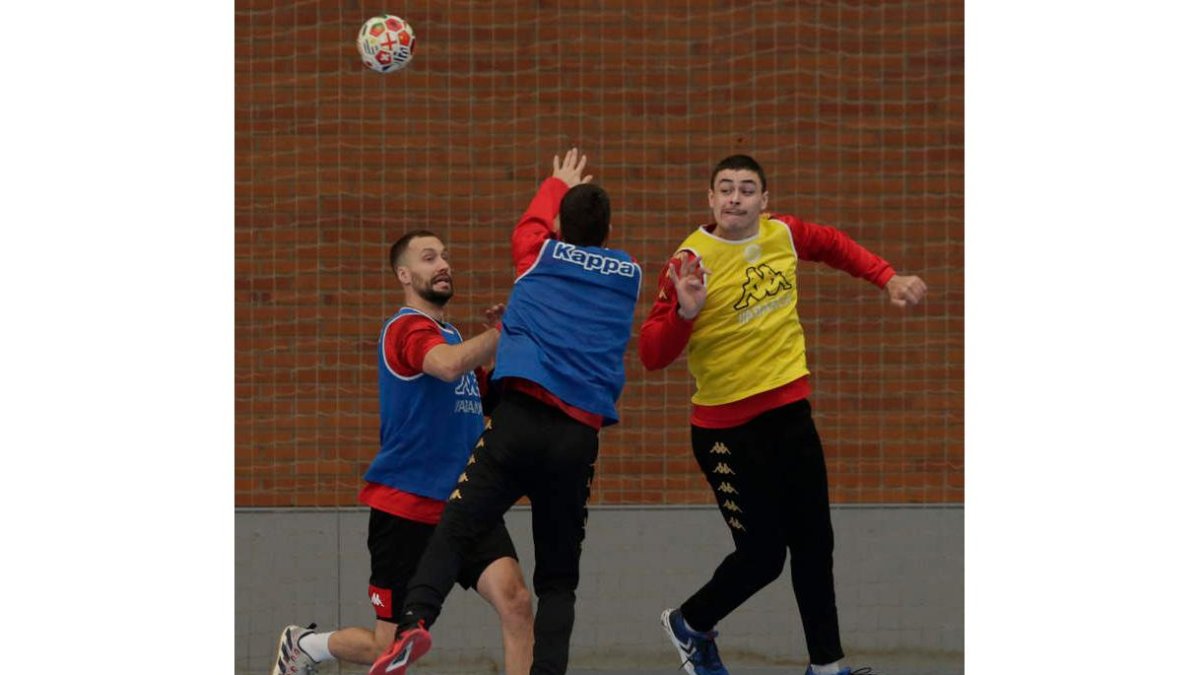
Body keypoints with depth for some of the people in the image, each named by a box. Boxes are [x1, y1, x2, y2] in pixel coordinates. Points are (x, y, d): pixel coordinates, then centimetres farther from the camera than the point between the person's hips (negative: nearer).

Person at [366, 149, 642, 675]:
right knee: (558, 579, 7)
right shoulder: (629, 276, 18)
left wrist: (559, 184, 58)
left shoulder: (542, 255, 14)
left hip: (520, 417, -2)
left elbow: (532, 223, 38)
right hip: (581, 437, 2)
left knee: (455, 529, -12)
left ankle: (416, 619, -37)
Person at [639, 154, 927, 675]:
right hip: (728, 430, -6)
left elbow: (834, 246, 22)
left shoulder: (782, 234, -1)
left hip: (790, 411, 6)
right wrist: (684, 312, -37)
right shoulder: (693, 261, -17)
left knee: (814, 544, 8)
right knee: (762, 555, -5)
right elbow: (652, 354, -20)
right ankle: (688, 627, 22)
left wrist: (888, 280, 11)